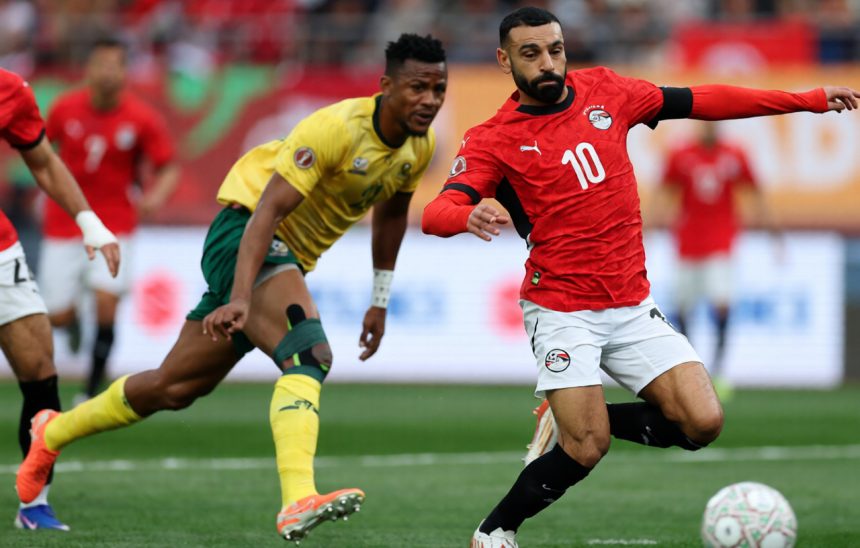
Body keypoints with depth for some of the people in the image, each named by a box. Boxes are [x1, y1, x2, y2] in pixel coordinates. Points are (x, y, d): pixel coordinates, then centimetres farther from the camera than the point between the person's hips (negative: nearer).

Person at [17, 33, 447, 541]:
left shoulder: (420, 146, 0)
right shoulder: (338, 127, -25)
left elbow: (391, 213, 20)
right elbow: (268, 208, -30)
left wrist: (380, 301, 23)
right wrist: (241, 297, -40)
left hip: (290, 261, 8)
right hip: (244, 236, -8)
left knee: (175, 388, 16)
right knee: (310, 353, -32)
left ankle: (54, 433, 34)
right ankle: (298, 501, -43)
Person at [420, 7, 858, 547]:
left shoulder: (604, 92, 5)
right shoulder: (493, 140, -7)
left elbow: (701, 101, 12)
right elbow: (437, 213, -20)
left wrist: (809, 99, 12)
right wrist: (469, 216, -45)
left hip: (633, 308, 5)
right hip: (562, 311, -5)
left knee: (703, 423, -7)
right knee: (587, 451, -15)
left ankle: (578, 419, 16)